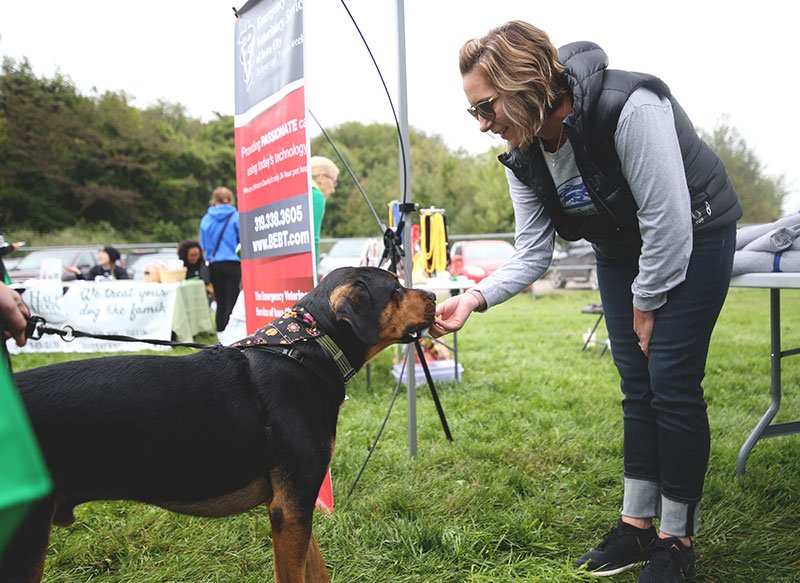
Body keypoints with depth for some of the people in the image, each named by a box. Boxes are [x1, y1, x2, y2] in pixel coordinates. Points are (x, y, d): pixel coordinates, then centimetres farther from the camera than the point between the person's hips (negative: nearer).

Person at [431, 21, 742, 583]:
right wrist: (475, 297, -24)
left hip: (693, 237, -6)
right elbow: (533, 254, -9)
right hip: (622, 250, 6)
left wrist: (646, 307, -18)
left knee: (672, 384, -8)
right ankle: (638, 524, 17)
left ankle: (677, 538, 6)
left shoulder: (629, 108, -33)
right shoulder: (524, 156, -11)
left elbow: (668, 224, -28)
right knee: (637, 387, 7)